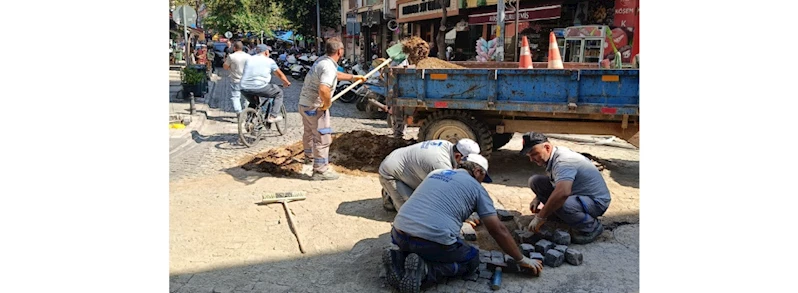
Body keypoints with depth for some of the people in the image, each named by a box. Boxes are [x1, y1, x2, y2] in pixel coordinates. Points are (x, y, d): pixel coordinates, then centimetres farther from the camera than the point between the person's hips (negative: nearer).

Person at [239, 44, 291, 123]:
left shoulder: (249, 59, 22)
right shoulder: (269, 61, 10)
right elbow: (280, 74, 20)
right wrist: (287, 83, 38)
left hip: (244, 89, 6)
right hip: (260, 88, -5)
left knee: (253, 103, 35)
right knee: (279, 92, 17)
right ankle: (273, 116, 7)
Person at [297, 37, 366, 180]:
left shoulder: (322, 60, 6)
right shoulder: (329, 67, -24)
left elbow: (336, 74, 26)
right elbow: (323, 89, -40)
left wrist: (353, 77, 32)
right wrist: (327, 103, -22)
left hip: (305, 103, 10)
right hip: (315, 106, -10)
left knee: (309, 132, 29)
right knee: (323, 138, -2)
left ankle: (309, 155, 52)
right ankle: (321, 170, 4)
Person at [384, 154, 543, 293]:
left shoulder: (435, 173, 25)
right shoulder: (476, 188, 9)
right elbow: (498, 230, 7)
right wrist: (522, 259, 19)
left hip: (399, 233, 6)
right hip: (434, 240, -6)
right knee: (472, 260, 20)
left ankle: (399, 257, 6)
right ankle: (425, 270, -5)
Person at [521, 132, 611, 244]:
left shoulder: (562, 161, -30)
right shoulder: (554, 156, -1)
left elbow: (563, 193, -47)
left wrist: (540, 218, -39)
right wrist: (537, 198, 6)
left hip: (596, 201, -9)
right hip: (577, 193, 9)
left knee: (562, 205, -40)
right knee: (535, 180, -1)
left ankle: (592, 227, -11)